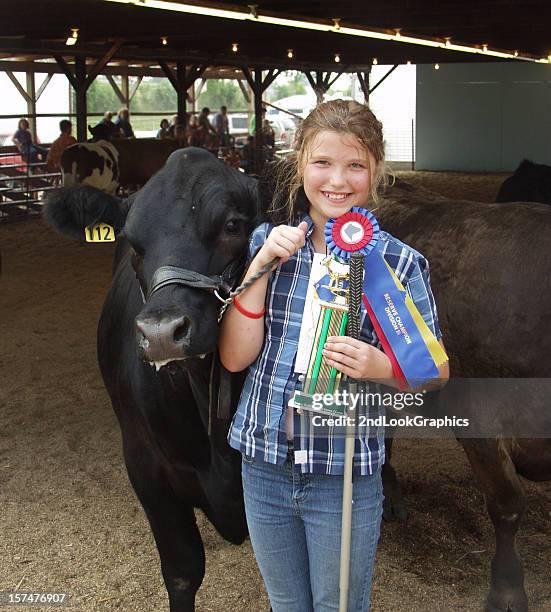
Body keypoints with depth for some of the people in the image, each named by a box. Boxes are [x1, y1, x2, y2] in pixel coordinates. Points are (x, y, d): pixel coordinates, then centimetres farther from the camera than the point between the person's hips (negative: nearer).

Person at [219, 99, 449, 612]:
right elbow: (234, 357, -7)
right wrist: (261, 265, -18)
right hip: (263, 464, 3)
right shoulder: (267, 242, -3)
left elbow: (436, 373, -4)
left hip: (346, 474, -3)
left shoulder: (398, 263, -10)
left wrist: (380, 366, -25)